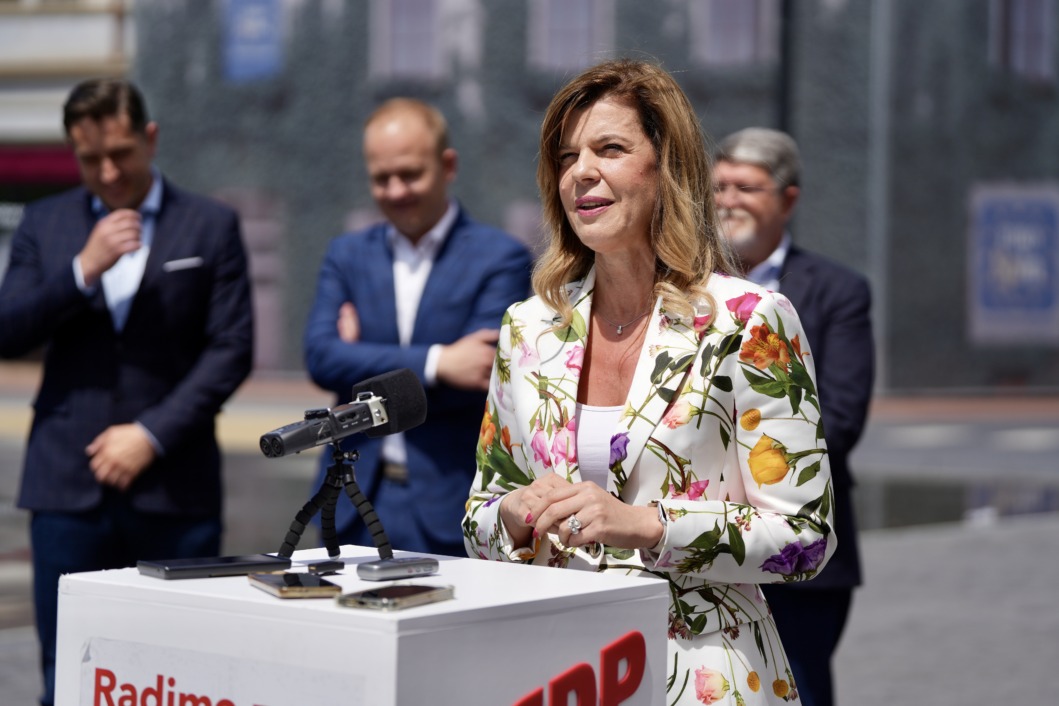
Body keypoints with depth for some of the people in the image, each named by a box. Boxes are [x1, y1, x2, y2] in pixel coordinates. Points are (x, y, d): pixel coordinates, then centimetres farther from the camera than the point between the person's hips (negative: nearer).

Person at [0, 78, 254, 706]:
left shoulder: (211, 226, 5)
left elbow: (231, 349, -1)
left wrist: (152, 433, -10)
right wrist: (83, 269, -10)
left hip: (173, 486, -2)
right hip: (68, 484, 2)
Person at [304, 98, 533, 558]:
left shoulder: (500, 259, 0)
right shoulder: (347, 256, 12)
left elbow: (483, 372, -12)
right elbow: (320, 357, -4)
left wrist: (368, 370, -4)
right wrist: (435, 363, -16)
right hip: (355, 507, 3)